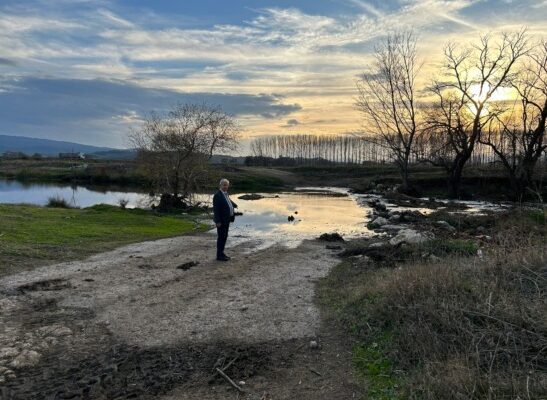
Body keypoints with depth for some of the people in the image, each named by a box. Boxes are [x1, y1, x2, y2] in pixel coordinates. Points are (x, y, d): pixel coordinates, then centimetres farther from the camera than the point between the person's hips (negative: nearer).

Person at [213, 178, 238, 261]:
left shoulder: (225, 194, 9)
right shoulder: (217, 195, -18)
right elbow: (216, 209, -21)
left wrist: (234, 205, 50)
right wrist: (218, 221, -23)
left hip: (226, 220, 9)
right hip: (221, 220, -9)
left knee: (224, 237, 14)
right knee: (221, 237, -1)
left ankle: (221, 253, 25)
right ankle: (219, 255, 8)